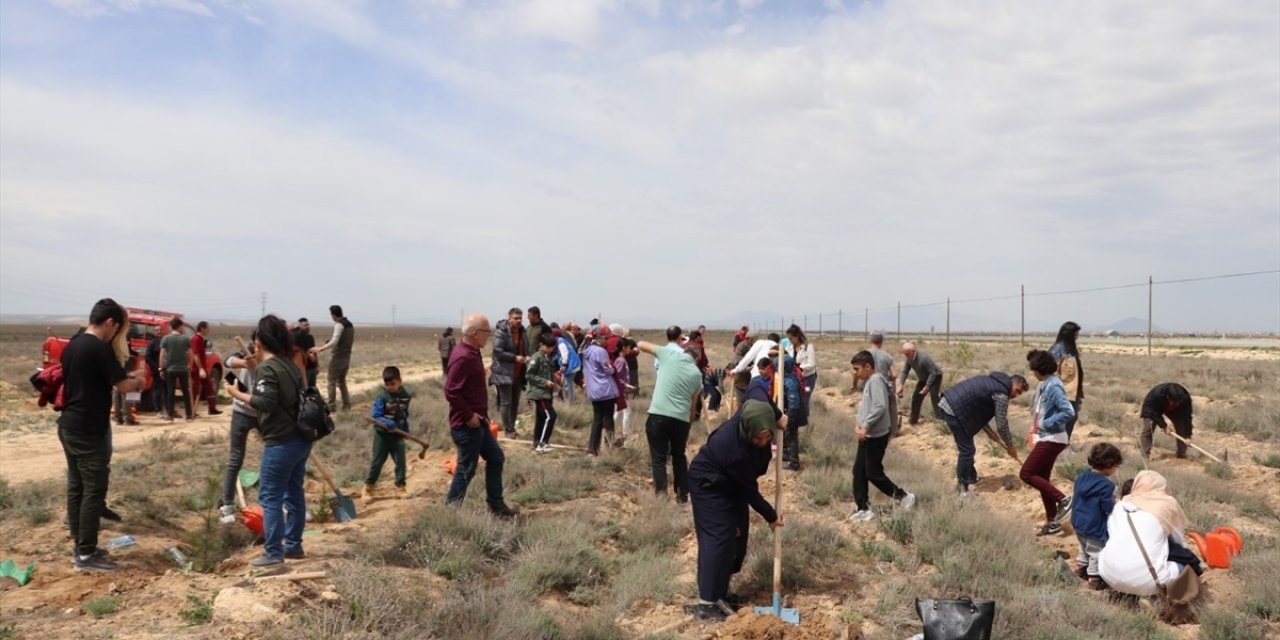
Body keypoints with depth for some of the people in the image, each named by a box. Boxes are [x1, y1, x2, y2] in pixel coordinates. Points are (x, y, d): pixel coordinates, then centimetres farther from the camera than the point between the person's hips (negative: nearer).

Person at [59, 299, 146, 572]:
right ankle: (86, 555, 1)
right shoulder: (101, 348, -17)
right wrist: (138, 380, 6)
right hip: (88, 431, -9)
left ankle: (80, 548, 22)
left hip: (68, 426, 9)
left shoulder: (72, 345, 11)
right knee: (94, 490, -3)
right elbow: (123, 386, -15)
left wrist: (126, 375, 13)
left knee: (76, 487, 14)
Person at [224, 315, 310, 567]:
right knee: (294, 493, 15)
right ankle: (293, 545, 23)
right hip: (300, 439, 9)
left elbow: (266, 403, -23)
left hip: (281, 443, -9)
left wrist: (238, 394, -13)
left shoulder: (266, 368, -13)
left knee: (270, 497, -2)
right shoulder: (291, 364, 13)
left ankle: (273, 553, 0)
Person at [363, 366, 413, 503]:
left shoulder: (405, 395, -1)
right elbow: (375, 416, -18)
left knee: (400, 462, 4)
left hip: (398, 435, 3)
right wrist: (388, 423, -32)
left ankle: (400, 487, 18)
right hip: (382, 435, -3)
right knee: (377, 462, 5)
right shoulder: (381, 396, -15)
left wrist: (406, 429, 8)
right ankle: (368, 488, 19)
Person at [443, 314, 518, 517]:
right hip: (467, 425, -11)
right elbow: (451, 391, -27)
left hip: (478, 422, 11)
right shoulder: (463, 357, -22)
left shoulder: (472, 353, 10)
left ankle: (496, 506, 27)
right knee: (466, 469, 0)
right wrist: (469, 416, -21)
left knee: (495, 458, 18)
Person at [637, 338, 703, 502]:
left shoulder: (669, 354, 3)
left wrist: (637, 346, 32)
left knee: (658, 458, 5)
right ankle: (683, 495, 25)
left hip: (658, 415, -2)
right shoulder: (697, 374, 10)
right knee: (679, 456, 21)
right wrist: (689, 423, 25)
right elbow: (693, 403, 16)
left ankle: (661, 495, -4)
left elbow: (641, 345, 10)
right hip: (681, 418, 2)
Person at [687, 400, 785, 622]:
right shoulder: (735, 451, -40)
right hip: (709, 484, -9)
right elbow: (750, 491, -25)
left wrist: (778, 415, -4)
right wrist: (770, 516, -13)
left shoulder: (748, 418, -24)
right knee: (719, 537, -14)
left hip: (731, 482, 9)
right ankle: (705, 603, -10)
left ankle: (720, 590, 22)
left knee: (738, 533, 11)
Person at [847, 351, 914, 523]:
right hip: (867, 435, 10)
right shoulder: (868, 382, 13)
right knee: (859, 472, 8)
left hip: (876, 436, -10)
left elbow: (880, 407, -27)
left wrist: (865, 426, -24)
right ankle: (864, 509, 14)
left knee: (873, 473, 0)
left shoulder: (875, 380, -17)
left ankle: (903, 497, 16)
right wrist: (858, 423, 3)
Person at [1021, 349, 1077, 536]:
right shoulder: (1045, 385, 10)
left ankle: (1062, 499, -2)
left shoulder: (1053, 386, -19)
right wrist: (1035, 430, 10)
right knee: (1042, 478, 12)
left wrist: (1046, 423, -19)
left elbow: (1069, 412, -26)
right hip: (1046, 438, 10)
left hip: (1051, 440, -10)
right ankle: (1052, 523, 19)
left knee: (1026, 474, -7)